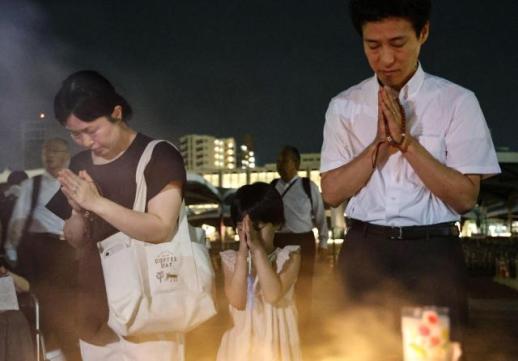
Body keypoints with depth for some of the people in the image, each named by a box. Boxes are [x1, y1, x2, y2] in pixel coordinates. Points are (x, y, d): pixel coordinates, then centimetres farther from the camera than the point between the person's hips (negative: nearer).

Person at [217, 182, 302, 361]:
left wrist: (258, 249, -20)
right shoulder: (231, 259, 1)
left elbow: (274, 294, -21)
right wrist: (242, 254, -18)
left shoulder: (288, 256, -4)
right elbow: (237, 300, -14)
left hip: (275, 347, -2)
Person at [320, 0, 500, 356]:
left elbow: (465, 197, -7)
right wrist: (381, 142, -12)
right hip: (365, 253, 2)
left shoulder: (457, 101, -2)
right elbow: (332, 192, 1)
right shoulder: (344, 106, 5)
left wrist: (405, 139, -14)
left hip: (433, 254, -2)